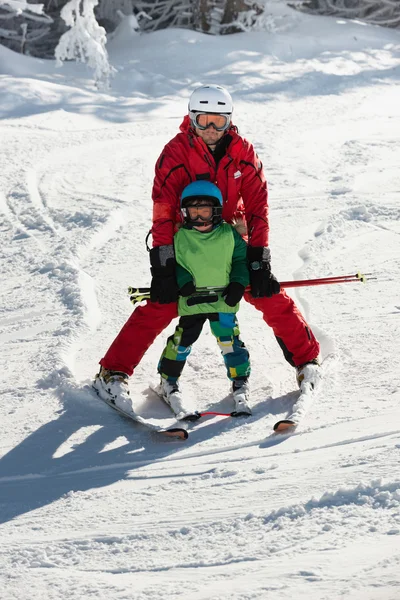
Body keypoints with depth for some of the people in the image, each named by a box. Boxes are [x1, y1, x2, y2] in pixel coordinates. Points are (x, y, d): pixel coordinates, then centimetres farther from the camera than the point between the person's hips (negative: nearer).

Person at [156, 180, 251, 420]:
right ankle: (169, 381, 20)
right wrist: (183, 281, -11)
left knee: (229, 339, -2)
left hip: (224, 300, 0)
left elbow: (241, 259, 7)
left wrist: (238, 284, -6)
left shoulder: (229, 234, 0)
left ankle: (240, 384, 14)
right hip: (192, 300, 0)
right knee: (183, 340, 0)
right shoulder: (180, 237, -2)